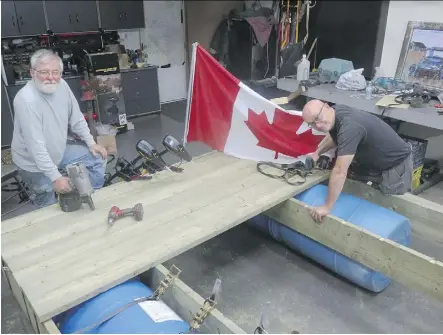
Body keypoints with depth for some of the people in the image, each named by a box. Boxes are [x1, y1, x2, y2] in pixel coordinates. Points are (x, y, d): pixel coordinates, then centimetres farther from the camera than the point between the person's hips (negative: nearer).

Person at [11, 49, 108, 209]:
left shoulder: (61, 85, -11)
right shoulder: (26, 100, -32)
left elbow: (76, 118, 3)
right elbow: (36, 146, -32)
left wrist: (91, 143, 4)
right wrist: (56, 177, -31)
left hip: (59, 149, 7)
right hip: (35, 163, -7)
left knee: (96, 158, 9)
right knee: (50, 209, 4)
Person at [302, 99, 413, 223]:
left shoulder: (349, 127, -37)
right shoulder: (336, 111, -8)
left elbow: (340, 172, -41)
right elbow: (333, 136, 17)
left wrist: (327, 207, -36)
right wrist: (317, 153, 7)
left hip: (397, 164, -8)